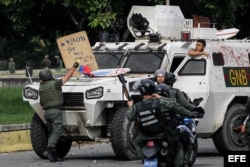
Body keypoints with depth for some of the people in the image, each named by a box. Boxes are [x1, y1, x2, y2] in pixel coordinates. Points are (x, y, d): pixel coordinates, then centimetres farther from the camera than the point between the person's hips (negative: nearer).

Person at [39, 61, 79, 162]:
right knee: (57, 131, -9)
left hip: (46, 111, 7)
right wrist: (74, 67, 16)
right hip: (55, 110, -7)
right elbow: (67, 77, 3)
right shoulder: (55, 83, -6)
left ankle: (54, 154, 10)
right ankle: (49, 150, -26)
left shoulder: (41, 86, 11)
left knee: (51, 133, 13)